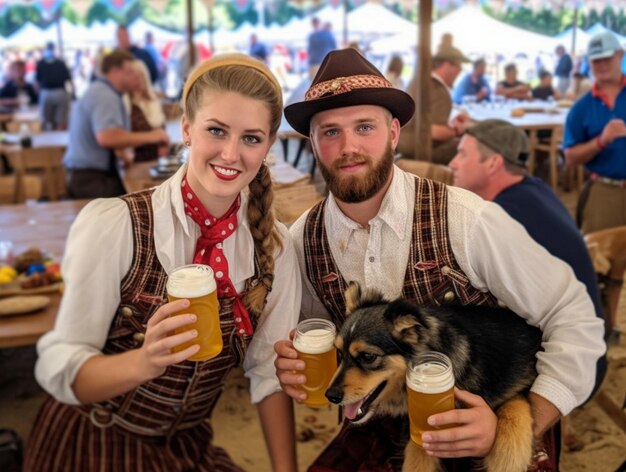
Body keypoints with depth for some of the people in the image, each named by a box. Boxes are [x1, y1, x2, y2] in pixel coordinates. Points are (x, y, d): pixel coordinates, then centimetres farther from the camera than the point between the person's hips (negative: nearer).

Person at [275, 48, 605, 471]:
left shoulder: (466, 220, -21)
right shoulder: (302, 240, -8)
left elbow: (575, 318, -13)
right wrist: (297, 367, -13)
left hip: (483, 433, -2)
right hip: (380, 435, 2)